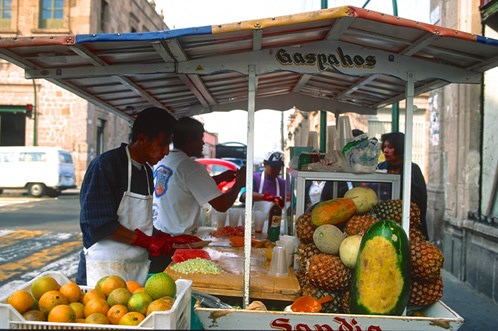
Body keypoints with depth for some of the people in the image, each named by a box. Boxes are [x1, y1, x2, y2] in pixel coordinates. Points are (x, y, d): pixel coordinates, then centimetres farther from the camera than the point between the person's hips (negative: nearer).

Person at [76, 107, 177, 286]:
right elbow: (99, 223, -19)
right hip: (106, 268, -7)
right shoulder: (105, 165, -13)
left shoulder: (147, 171, 13)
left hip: (139, 264, 7)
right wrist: (146, 241, -17)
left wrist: (163, 238, 6)